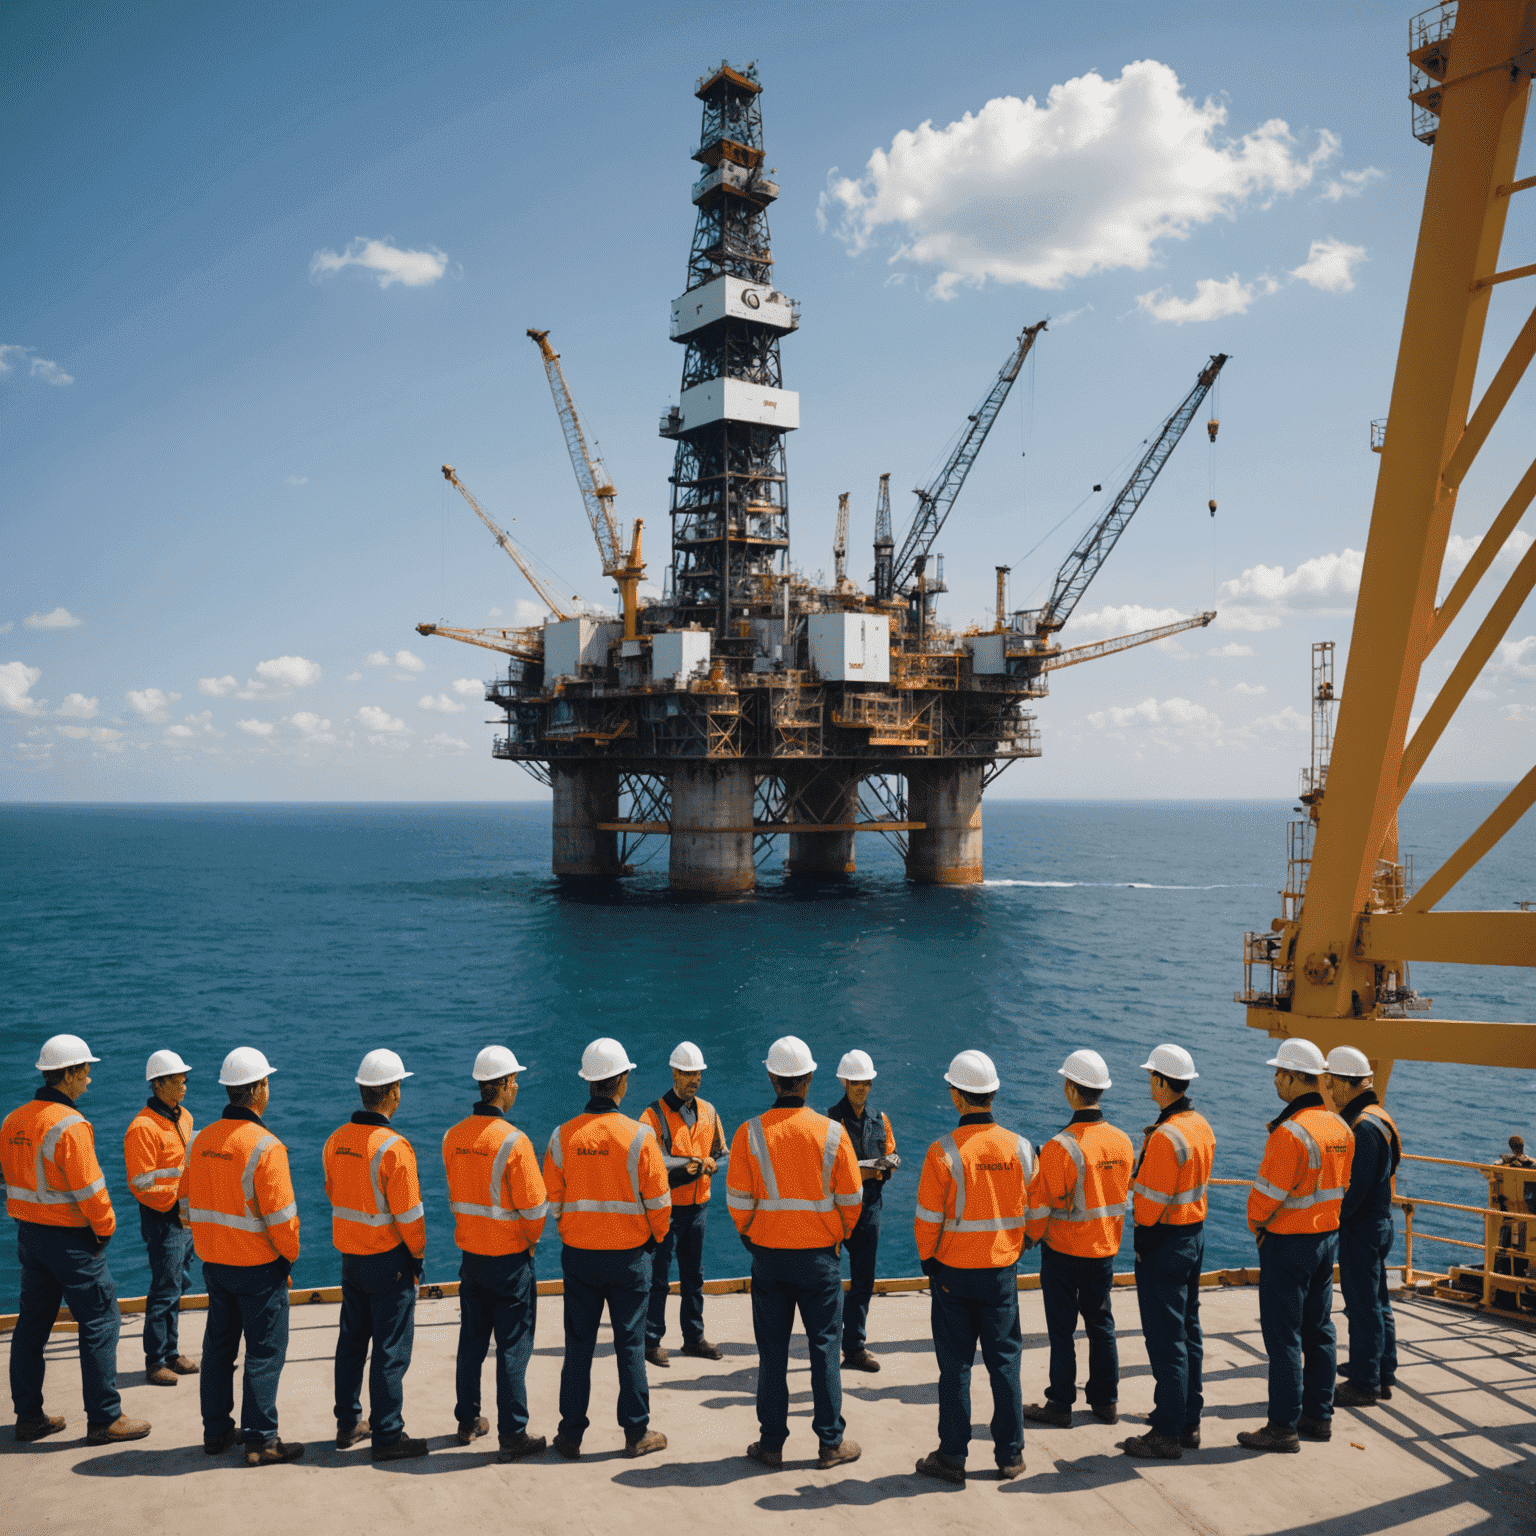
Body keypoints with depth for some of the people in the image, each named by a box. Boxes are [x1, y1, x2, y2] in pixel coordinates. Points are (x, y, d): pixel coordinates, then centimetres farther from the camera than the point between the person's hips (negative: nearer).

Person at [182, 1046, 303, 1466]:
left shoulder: (201, 1140, 2)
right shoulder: (264, 1146, -21)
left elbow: (187, 1204, 10)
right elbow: (280, 1215, -20)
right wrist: (290, 1254, -4)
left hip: (213, 1262, 7)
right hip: (258, 1265, -7)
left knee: (218, 1345, 18)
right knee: (265, 1351, 3)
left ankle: (217, 1430, 27)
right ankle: (260, 1440, 7)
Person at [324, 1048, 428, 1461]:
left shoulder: (336, 1141, 0)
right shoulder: (393, 1147, -22)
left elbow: (334, 1195, 10)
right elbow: (408, 1213, -18)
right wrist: (417, 1255, -3)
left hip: (350, 1255, 7)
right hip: (389, 1260, -7)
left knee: (351, 1340, 18)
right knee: (391, 1349, 2)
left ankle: (348, 1424, 29)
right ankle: (387, 1436, 8)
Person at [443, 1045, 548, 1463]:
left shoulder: (454, 1137, -1)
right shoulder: (513, 1140, -21)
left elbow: (455, 1196, 9)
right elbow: (533, 1207, -17)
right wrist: (531, 1239, 2)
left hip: (469, 1252, 6)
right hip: (509, 1257, -6)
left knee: (472, 1341, 18)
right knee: (513, 1347, 3)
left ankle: (468, 1421, 30)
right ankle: (512, 1435, 9)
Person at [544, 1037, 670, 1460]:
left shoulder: (562, 1136, -6)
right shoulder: (639, 1136, -14)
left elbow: (552, 1200, 2)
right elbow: (659, 1203, -8)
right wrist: (656, 1237, 11)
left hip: (577, 1253, 2)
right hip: (629, 1255, -2)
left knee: (578, 1345, 11)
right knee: (630, 1344, 8)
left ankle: (571, 1434, 18)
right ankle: (637, 1433, 16)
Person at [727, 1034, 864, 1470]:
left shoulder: (750, 1132, -9)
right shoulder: (831, 1132, -10)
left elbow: (738, 1201, -4)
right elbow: (851, 1199, -3)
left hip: (768, 1255, 1)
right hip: (819, 1255, -1)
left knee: (772, 1352, 10)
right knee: (824, 1348, 10)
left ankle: (771, 1443, 17)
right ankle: (830, 1443, 16)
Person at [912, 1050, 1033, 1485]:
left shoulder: (944, 1151, -16)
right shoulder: (1020, 1148, -4)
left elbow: (928, 1218, -11)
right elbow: (1033, 1212, 6)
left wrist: (929, 1261, 4)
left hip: (954, 1271, -3)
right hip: (1002, 1270, 3)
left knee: (955, 1366, 7)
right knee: (1004, 1362, 12)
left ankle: (952, 1457, 13)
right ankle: (1010, 1456, 19)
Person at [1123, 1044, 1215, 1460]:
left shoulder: (1166, 1136, -24)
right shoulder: (1201, 1126, 5)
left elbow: (1152, 1200, -19)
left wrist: (1142, 1242, -7)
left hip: (1164, 1242, -9)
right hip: (1195, 1232, 9)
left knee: (1165, 1340, -1)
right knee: (1187, 1331, 16)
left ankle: (1167, 1434, 6)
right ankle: (1189, 1424, 25)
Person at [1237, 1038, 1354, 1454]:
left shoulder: (1291, 1132, -23)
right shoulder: (1340, 1128, 4)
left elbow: (1267, 1195, -19)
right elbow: (1339, 1186, 12)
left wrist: (1256, 1224, 0)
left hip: (1288, 1243, -8)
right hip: (1328, 1236, 9)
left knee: (1283, 1337, 0)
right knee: (1318, 1330, 16)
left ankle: (1284, 1428, 5)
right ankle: (1319, 1417, 25)